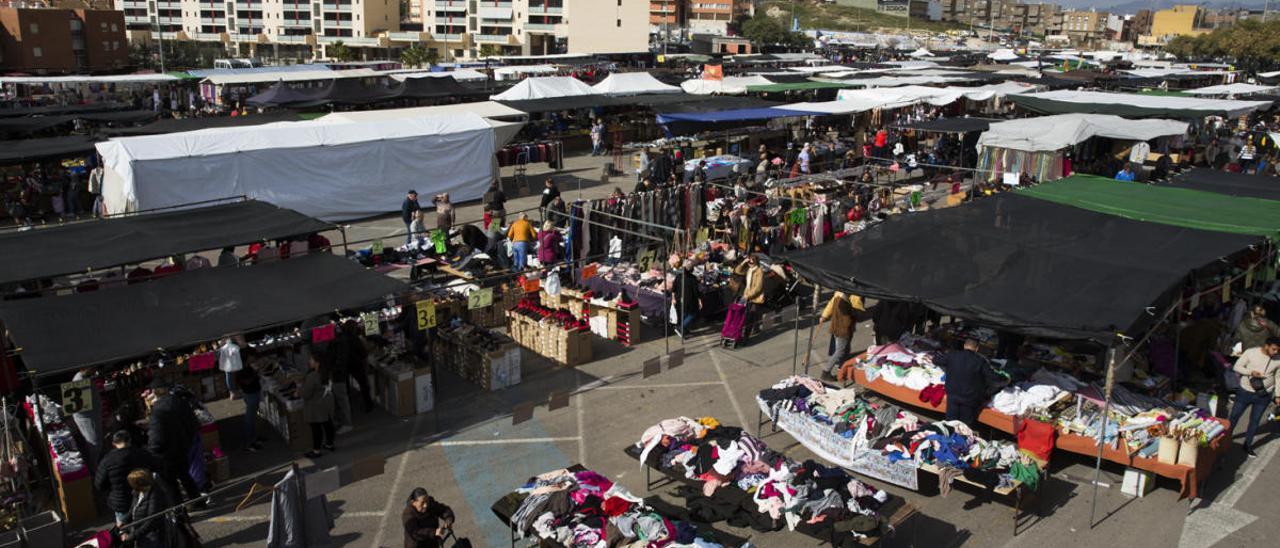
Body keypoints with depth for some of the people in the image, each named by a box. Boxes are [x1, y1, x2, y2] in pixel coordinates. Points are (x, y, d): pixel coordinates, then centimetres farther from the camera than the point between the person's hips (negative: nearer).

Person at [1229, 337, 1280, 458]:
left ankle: (1248, 445, 26)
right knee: (1234, 416, 10)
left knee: (1255, 421, 11)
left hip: (1264, 396, 2)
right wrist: (1251, 372, -24)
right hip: (1245, 392, -2)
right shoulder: (1251, 352, -16)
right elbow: (1237, 367, -8)